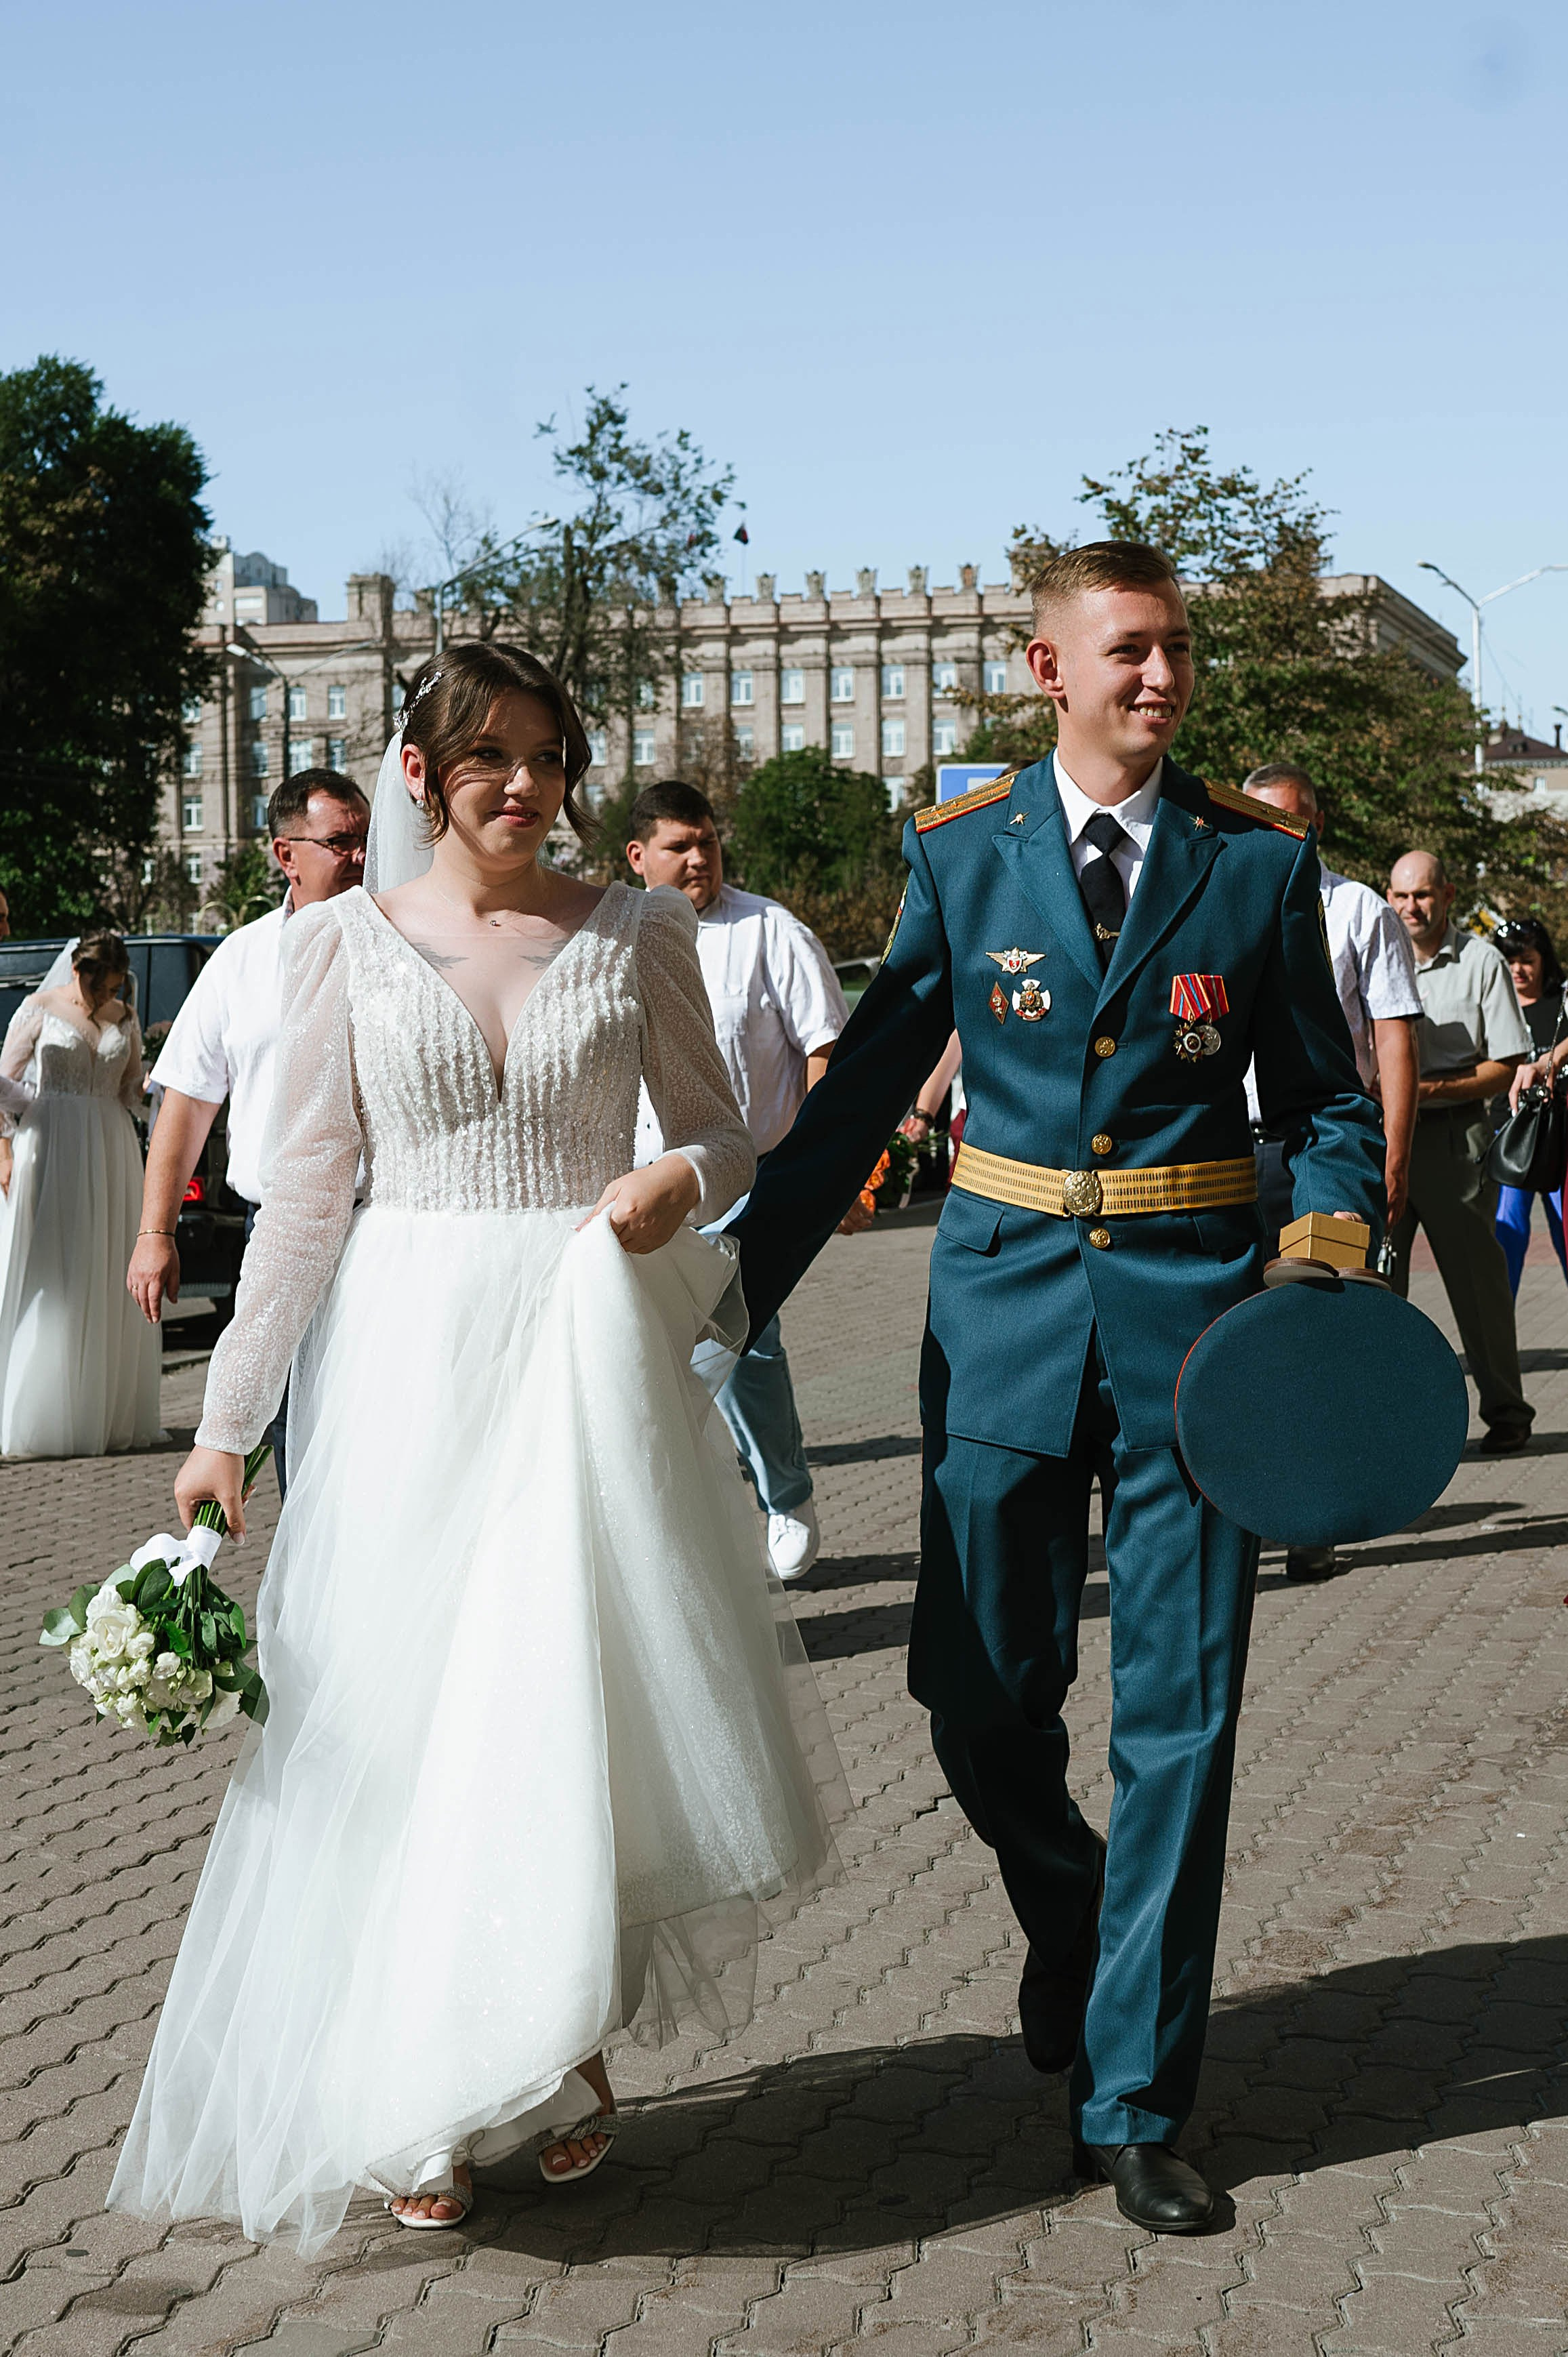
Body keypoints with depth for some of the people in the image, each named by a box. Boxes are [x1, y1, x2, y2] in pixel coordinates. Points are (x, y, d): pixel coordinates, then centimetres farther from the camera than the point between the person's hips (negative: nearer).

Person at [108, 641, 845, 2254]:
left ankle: (566, 2047, 24)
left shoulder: (638, 934, 4)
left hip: (591, 1357, 1)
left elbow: (719, 1130, 11)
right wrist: (228, 1420, -1)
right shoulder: (342, 942, 2)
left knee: (586, 1694, 3)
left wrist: (682, 1182, -13)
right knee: (399, 1714, 2)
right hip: (406, 1361, 0)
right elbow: (306, 1189, 2)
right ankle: (409, 2096, 16)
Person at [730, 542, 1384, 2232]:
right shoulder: (960, 851, 3)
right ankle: (1076, 1927, 39)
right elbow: (867, 1080, 8)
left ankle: (1131, 2104, 14)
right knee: (980, 1695, 6)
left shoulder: (1260, 857, 3)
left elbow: (1328, 1100, 7)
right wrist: (734, 1281, 6)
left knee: (1180, 1715, 2)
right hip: (1008, 1308, 1)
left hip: (1193, 1315, -1)